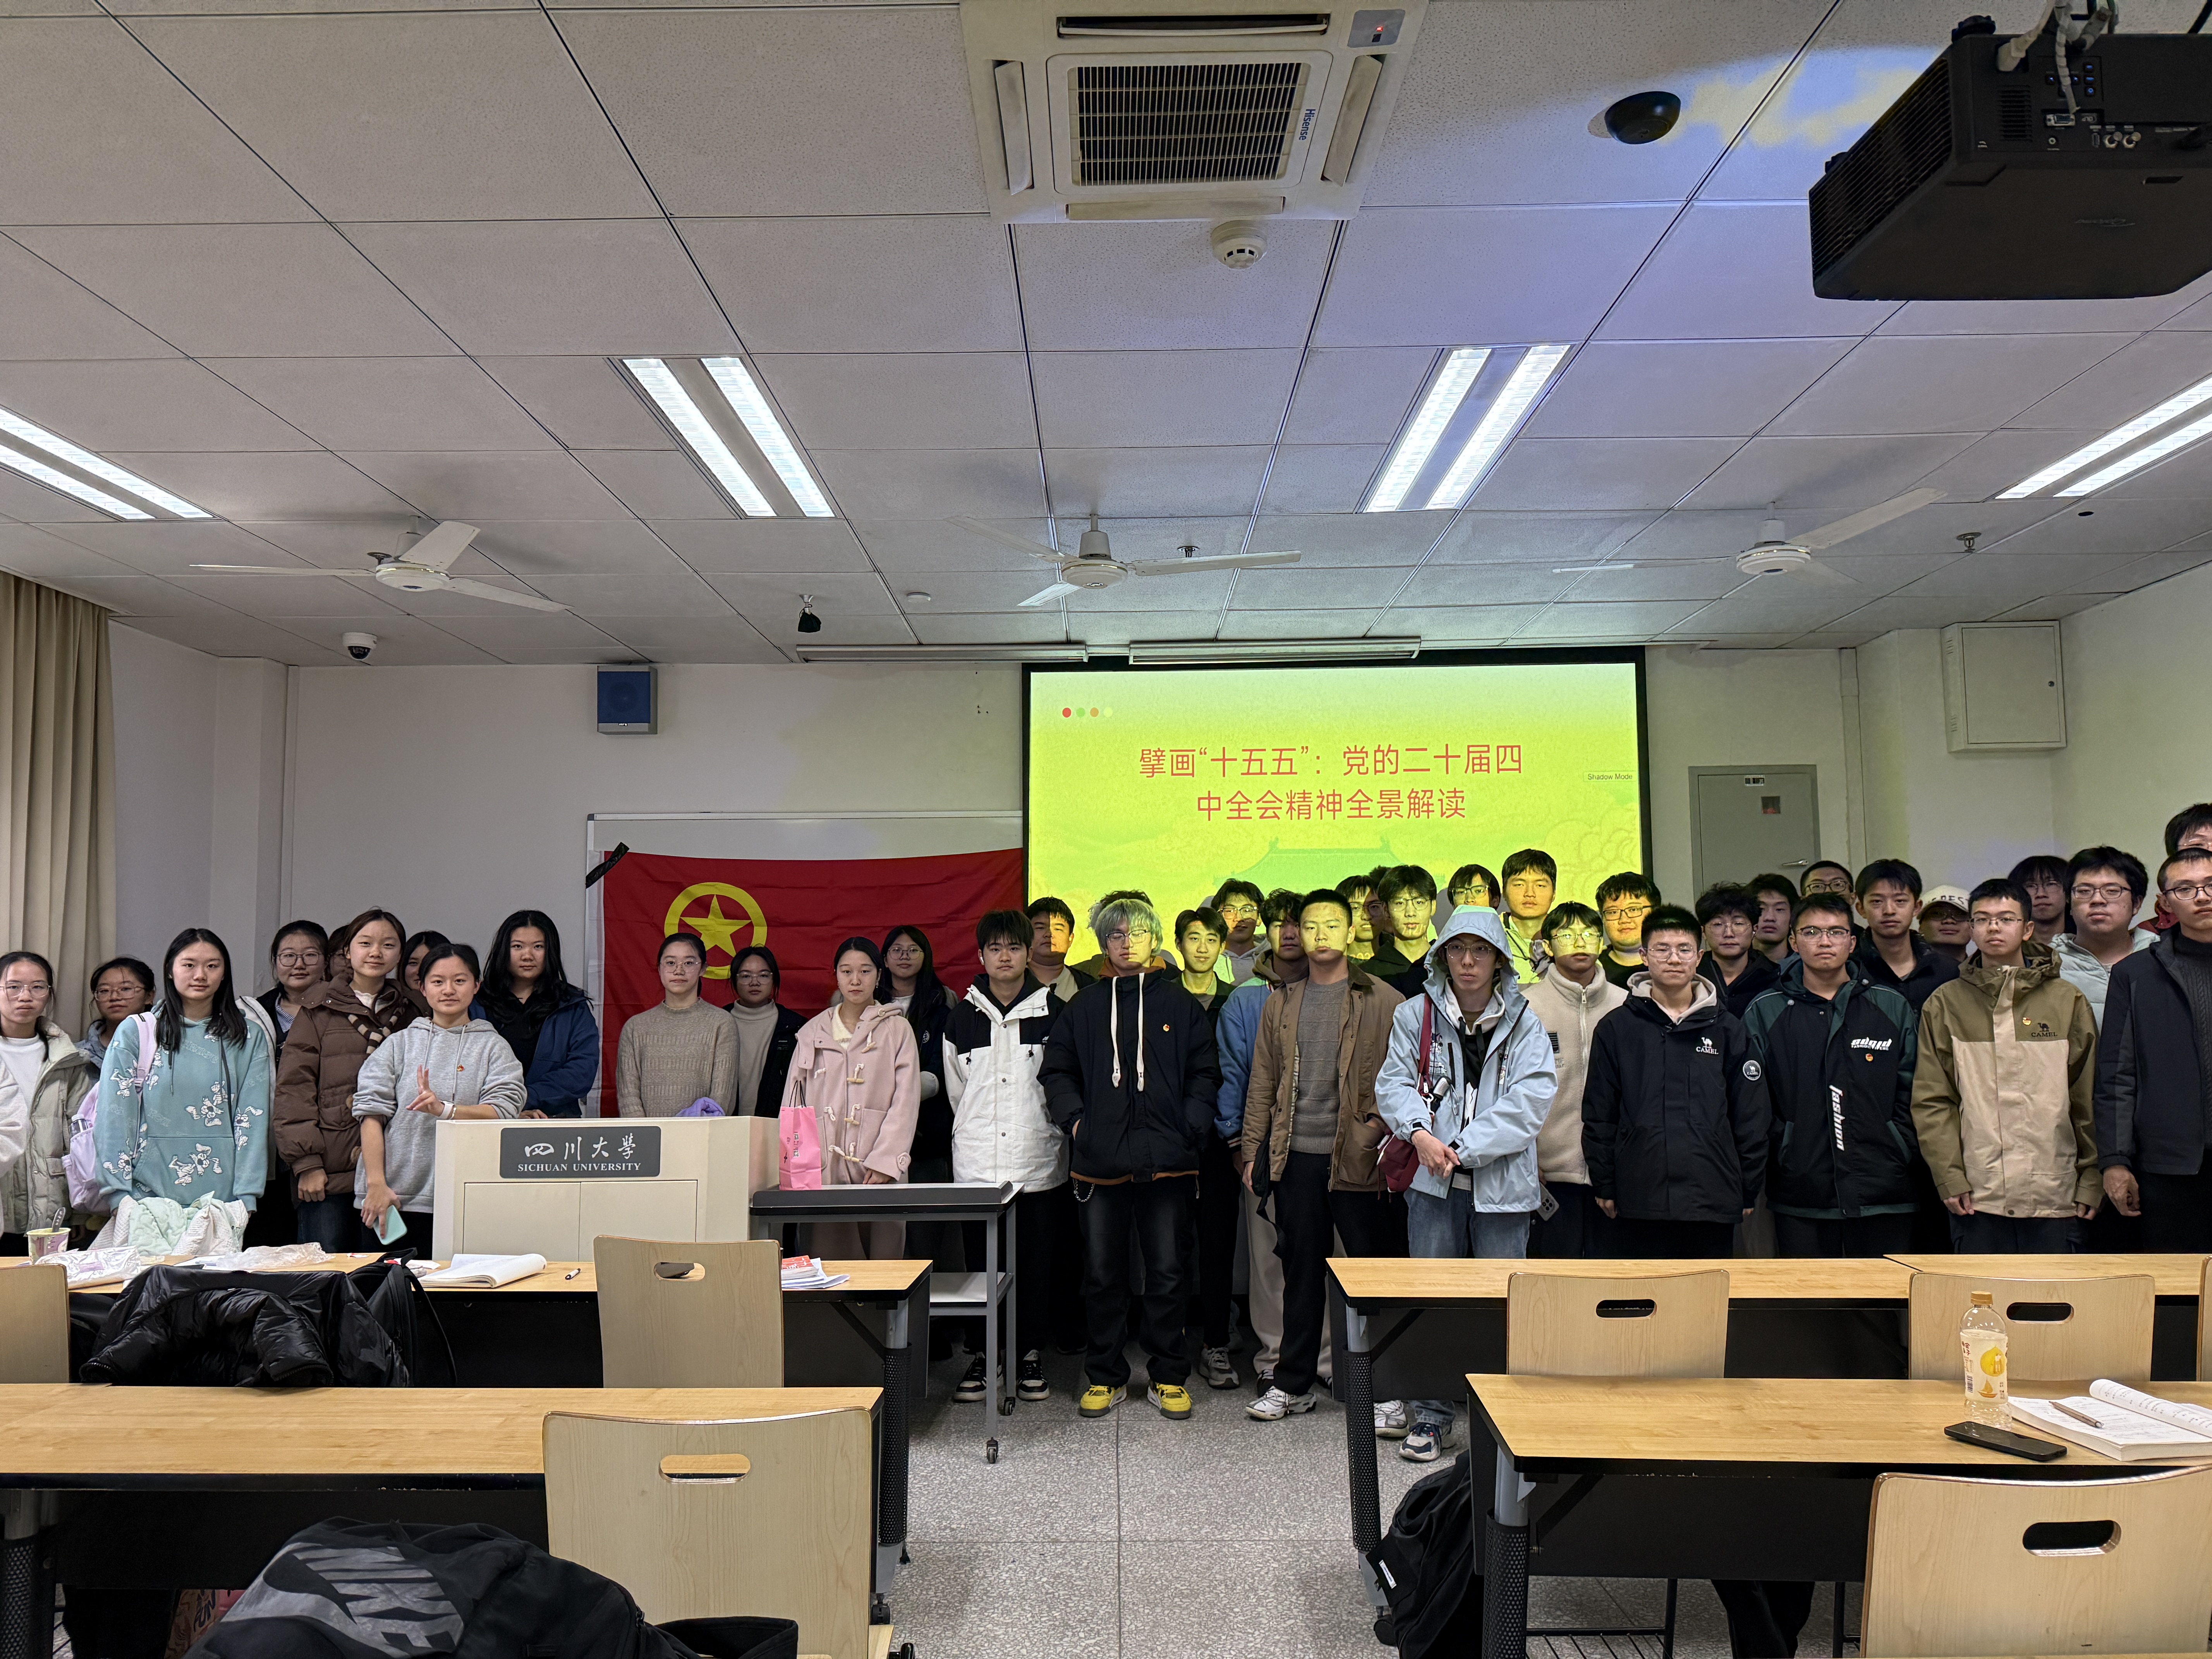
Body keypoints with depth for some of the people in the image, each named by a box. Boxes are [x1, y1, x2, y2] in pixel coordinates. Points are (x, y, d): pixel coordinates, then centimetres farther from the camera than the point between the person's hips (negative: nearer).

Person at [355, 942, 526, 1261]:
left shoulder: (493, 1047, 6)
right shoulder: (399, 1043, 10)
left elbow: (503, 1112, -6)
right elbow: (371, 1113, 2)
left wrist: (444, 1110, -21)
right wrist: (376, 1183, -7)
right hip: (397, 1198, 1)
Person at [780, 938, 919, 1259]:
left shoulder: (897, 1029, 7)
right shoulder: (813, 1032, 15)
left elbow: (906, 1102, 0)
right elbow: (794, 1103, 14)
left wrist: (885, 1162, -10)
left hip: (879, 1172, -2)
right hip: (824, 1170, 2)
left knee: (883, 1264, -4)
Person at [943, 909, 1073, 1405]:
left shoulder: (1053, 1011, 2)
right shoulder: (963, 1015, 8)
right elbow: (956, 1085, 16)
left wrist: (1047, 1128, 6)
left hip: (1038, 1159, -1)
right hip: (978, 1160, 1)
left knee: (1038, 1260, 5)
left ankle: (1032, 1352, 18)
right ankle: (981, 1353, 16)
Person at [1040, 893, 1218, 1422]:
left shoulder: (1180, 1005, 7)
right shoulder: (1085, 1006, 10)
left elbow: (1205, 1073, 7)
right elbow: (1057, 1070, 13)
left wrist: (1190, 1130, -4)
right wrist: (1075, 1119, -1)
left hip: (1166, 1160, -1)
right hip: (1099, 1161, 1)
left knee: (1168, 1273, 4)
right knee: (1102, 1273, 8)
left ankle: (1169, 1377, 18)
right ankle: (1105, 1377, 21)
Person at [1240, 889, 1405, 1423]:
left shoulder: (1382, 1002, 0)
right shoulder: (1281, 1006, 12)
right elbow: (1262, 1083, 13)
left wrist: (1384, 1128, -13)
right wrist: (1253, 1148, 9)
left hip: (1357, 1158, -3)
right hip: (1296, 1157, 3)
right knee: (1301, 1272, 11)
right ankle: (1294, 1383, 21)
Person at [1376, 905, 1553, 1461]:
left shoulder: (1524, 1023, 3)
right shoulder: (1416, 1015, 6)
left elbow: (1530, 1100, -8)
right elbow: (1394, 1083, 3)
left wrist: (1465, 1147, -15)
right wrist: (1420, 1132, -17)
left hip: (1502, 1183, -1)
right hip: (1433, 1182, 1)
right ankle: (1431, 1414, 19)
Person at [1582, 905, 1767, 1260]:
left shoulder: (1727, 1029, 9)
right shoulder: (1616, 1028, 5)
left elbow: (1750, 1117, 10)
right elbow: (1598, 1115, 6)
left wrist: (1749, 1190, 7)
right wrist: (1604, 1186, 3)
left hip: (1713, 1204, 1)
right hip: (1639, 1205, -1)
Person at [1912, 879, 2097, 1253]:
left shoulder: (2068, 1001, 8)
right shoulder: (1944, 1005, 6)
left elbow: (2089, 1100, 7)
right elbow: (1932, 1101, 2)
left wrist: (2091, 1181, 3)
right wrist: (1950, 1177, -6)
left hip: (2054, 1198, 0)